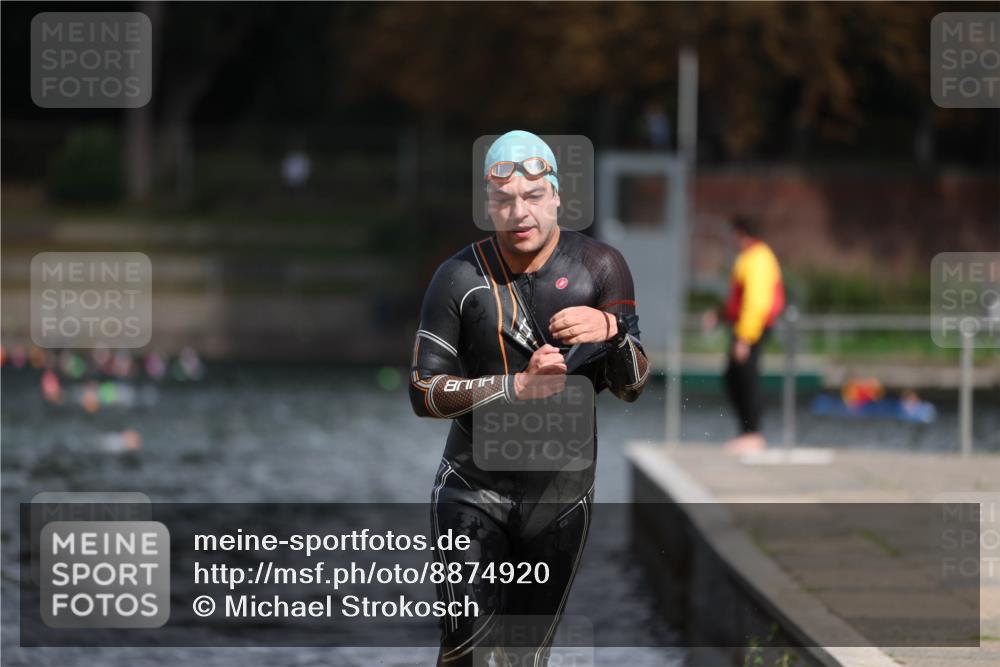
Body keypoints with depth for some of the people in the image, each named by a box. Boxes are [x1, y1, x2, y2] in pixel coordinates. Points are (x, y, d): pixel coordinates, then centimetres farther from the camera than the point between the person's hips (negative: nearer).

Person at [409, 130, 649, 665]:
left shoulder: (600, 268, -4)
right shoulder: (460, 278, -7)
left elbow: (633, 388, -3)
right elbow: (424, 393, -10)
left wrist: (612, 330, -24)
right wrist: (518, 386, -23)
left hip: (562, 490, 2)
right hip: (474, 486, -2)